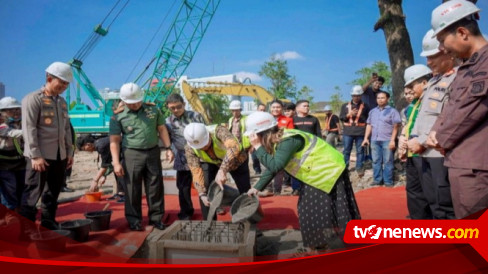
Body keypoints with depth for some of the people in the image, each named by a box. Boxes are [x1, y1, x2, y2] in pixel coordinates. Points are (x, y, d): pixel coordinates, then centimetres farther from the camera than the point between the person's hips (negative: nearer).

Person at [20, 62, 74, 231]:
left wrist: (69, 152, 13)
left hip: (59, 155, 7)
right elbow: (29, 129, -13)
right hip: (40, 155, -7)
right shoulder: (32, 99, -7)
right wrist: (36, 155, -18)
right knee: (33, 192, -1)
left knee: (53, 192, 13)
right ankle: (26, 226, 10)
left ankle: (48, 223, 24)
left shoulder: (62, 102, 15)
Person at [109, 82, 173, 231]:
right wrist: (116, 162, -10)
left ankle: (156, 218, 19)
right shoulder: (118, 117, -2)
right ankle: (134, 220, 15)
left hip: (153, 152, 2)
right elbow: (114, 141, -3)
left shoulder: (153, 110, 5)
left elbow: (162, 129, 12)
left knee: (155, 188, 7)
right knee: (133, 190, 2)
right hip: (132, 154, -2)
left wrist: (168, 148, 6)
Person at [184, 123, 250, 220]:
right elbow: (196, 171, -30)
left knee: (245, 190, 4)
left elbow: (234, 147, -61)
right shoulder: (189, 148, -30)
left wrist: (222, 170, -69)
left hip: (235, 159, -2)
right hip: (210, 162, 2)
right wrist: (202, 194, -40)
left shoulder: (219, 131, -43)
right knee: (206, 190, -15)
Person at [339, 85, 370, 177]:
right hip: (347, 132, 1)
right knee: (346, 150, 6)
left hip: (360, 132, -1)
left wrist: (359, 116, -6)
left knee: (360, 151, 2)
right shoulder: (345, 106, 11)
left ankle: (359, 168, 10)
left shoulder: (365, 106, 6)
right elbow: (341, 117, 4)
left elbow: (368, 119, 6)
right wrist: (349, 114, -10)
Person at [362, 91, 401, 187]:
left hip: (387, 140, -4)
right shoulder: (372, 111, 16)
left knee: (387, 161, -1)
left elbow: (395, 127, -3)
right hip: (375, 140, 5)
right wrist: (366, 138, 9)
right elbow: (369, 125, 17)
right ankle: (377, 180, 15)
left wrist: (392, 140, -11)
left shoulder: (392, 111, 1)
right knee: (376, 161, 7)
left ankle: (388, 181, 6)